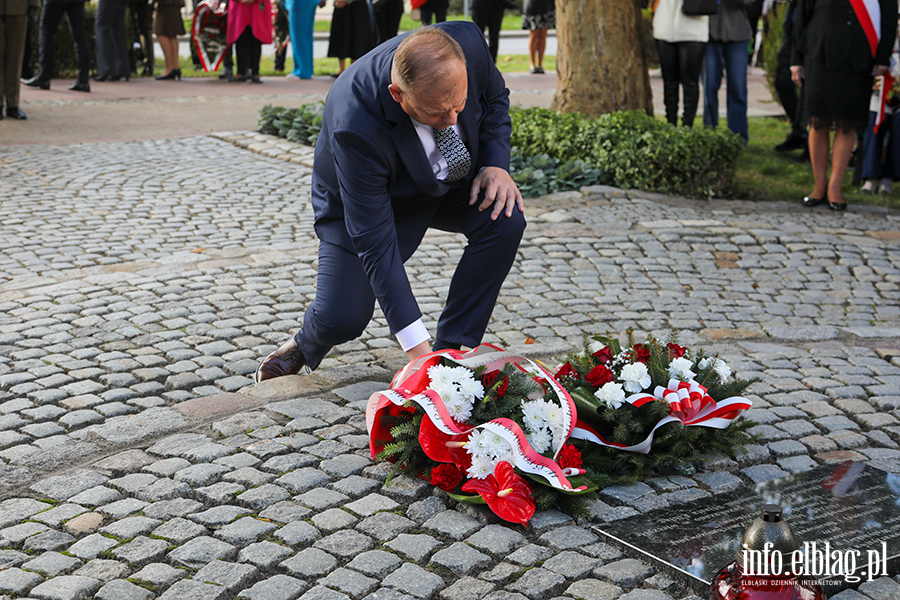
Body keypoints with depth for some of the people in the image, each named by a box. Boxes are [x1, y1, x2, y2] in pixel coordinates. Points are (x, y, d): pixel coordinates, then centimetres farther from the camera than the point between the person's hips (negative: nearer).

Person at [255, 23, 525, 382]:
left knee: (505, 219, -26)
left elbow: (495, 97, -3)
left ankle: (451, 350, -8)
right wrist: (417, 348, -39)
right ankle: (307, 345, 19)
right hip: (363, 202, -4)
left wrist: (495, 164, -21)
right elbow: (374, 243, -37)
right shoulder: (355, 125, -41)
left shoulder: (469, 42, -29)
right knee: (342, 319, -20)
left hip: (450, 179, 4)